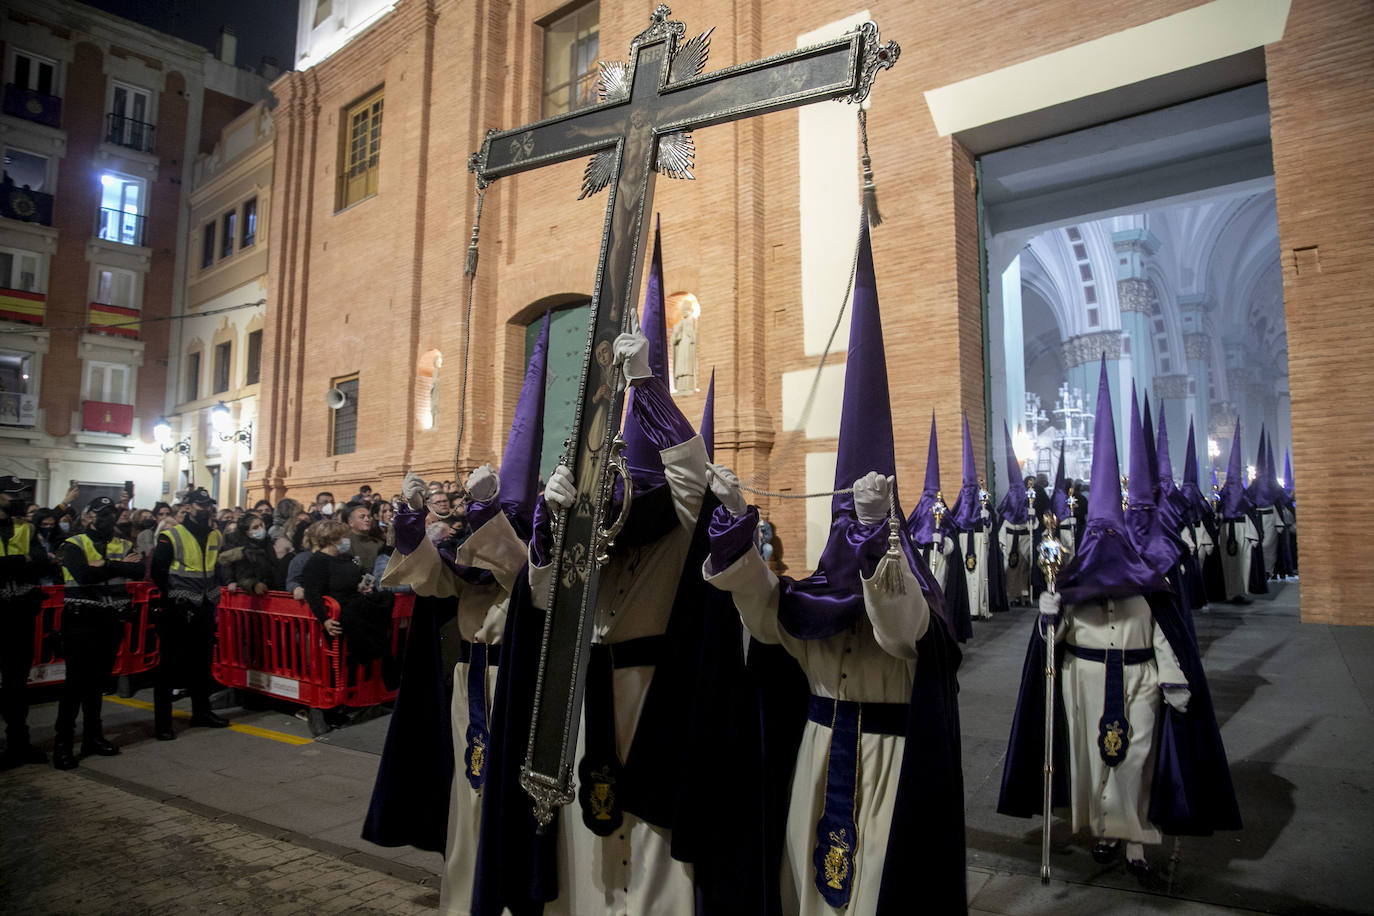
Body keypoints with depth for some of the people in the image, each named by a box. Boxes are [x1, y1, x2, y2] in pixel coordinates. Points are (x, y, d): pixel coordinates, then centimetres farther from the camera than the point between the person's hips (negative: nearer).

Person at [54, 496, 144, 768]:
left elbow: (139, 571, -8)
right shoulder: (74, 544, -1)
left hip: (112, 621, 4)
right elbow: (84, 574, -20)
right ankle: (63, 741, 5)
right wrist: (120, 566, -12)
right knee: (77, 680, -5)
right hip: (81, 621, -4)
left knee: (99, 680, 11)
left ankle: (92, 736, 21)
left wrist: (105, 566, -17)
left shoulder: (124, 546, 11)